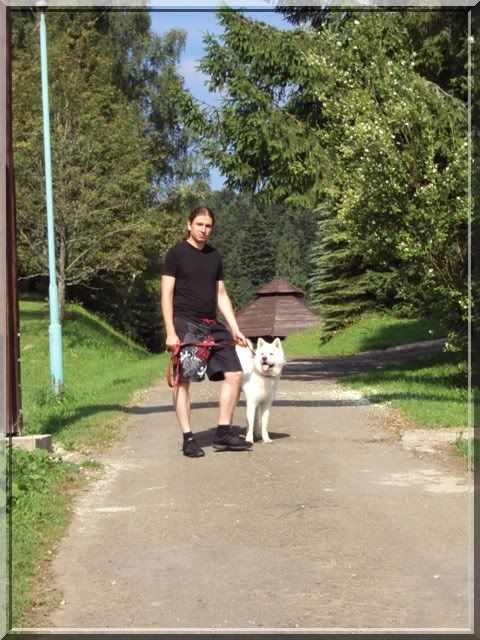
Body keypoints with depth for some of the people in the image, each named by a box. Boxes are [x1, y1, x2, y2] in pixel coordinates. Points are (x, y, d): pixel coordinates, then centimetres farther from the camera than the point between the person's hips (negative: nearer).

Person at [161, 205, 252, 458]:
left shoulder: (215, 257, 16)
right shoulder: (176, 254, -2)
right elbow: (166, 295, -7)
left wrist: (235, 329, 13)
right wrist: (170, 332, -15)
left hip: (212, 325, 6)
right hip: (185, 324, -6)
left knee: (234, 373, 0)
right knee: (183, 380, -8)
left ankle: (223, 433, 7)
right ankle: (188, 439, -2)